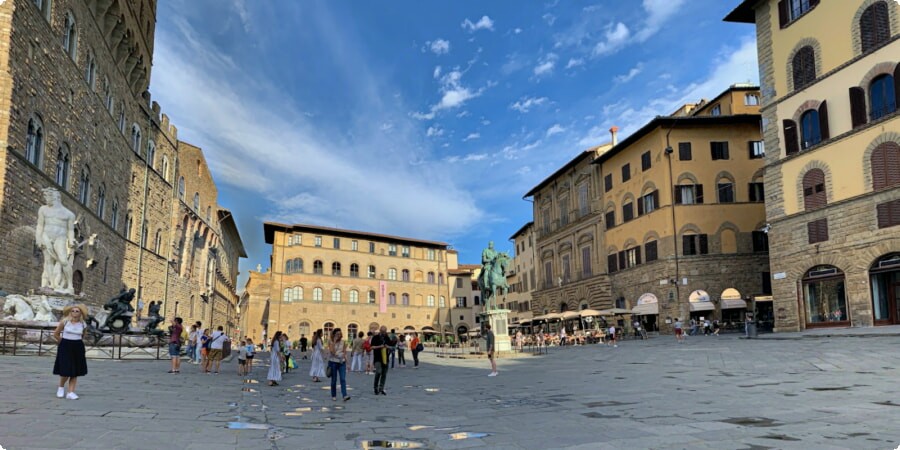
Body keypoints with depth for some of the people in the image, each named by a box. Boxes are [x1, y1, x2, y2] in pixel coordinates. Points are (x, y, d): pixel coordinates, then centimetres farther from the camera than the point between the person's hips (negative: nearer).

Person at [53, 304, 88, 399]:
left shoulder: (83, 324, 0)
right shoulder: (64, 322, -6)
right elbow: (56, 334, 4)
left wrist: (76, 341, 12)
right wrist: (64, 342, 7)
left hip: (78, 348, 3)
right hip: (65, 347, -3)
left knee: (75, 371, 3)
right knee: (65, 371, -7)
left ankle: (71, 392, 9)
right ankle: (61, 387, 21)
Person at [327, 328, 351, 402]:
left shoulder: (343, 342, 5)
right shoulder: (331, 342, -4)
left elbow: (345, 353, 8)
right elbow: (332, 352, -19)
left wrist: (346, 362, 3)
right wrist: (334, 341, -17)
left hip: (342, 362, 2)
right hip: (333, 362, -2)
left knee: (343, 379, -10)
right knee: (334, 380, 6)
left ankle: (345, 395, -17)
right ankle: (333, 396, 18)